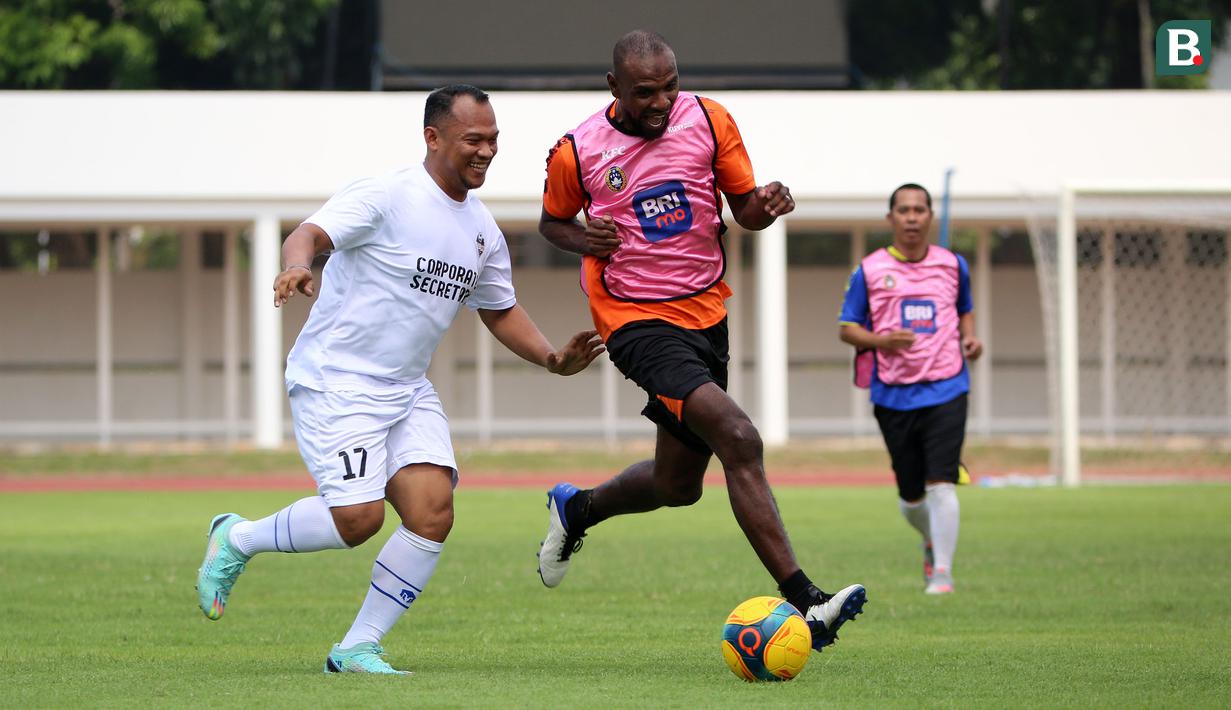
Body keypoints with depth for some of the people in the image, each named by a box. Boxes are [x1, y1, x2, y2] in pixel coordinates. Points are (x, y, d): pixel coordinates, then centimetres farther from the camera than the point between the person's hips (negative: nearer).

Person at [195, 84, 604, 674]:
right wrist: (297, 266, -48)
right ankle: (237, 539, 10)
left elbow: (500, 310, 24)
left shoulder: (483, 231, 10)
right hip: (334, 383, -7)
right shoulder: (385, 197, -13)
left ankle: (357, 648, 0)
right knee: (359, 517, -17)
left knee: (432, 514, -11)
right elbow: (309, 234, -25)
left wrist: (551, 358, 8)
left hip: (407, 392, 7)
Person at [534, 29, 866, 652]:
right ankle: (803, 604, -29)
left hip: (705, 312, 6)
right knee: (738, 438, -25)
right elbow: (552, 221, 11)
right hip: (637, 320, -6)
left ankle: (577, 508, 47)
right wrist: (584, 239, -11)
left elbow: (744, 206, 6)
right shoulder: (577, 152, -7)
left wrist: (766, 207, -18)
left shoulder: (709, 120, -2)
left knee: (678, 484, 16)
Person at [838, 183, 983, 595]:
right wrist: (879, 341, -15)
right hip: (893, 395, 0)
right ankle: (932, 542, 40)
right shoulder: (870, 270, 1)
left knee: (940, 484, -15)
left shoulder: (953, 265, 7)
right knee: (910, 496, 8)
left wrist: (969, 337, 3)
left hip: (946, 390, 0)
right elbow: (846, 328, 5)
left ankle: (942, 572, -10)